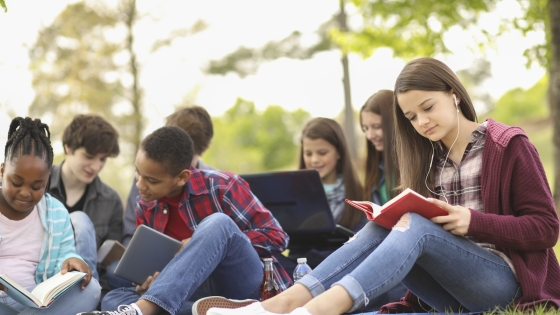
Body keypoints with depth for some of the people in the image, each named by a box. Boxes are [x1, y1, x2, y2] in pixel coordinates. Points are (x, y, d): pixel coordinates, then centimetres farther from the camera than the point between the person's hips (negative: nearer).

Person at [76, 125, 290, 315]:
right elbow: (154, 268, 15)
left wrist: (208, 243, -17)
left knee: (217, 223, -32)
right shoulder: (146, 209, 7)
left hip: (244, 283, -4)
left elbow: (277, 237, -8)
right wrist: (148, 285, -10)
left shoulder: (221, 187, -8)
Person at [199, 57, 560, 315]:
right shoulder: (431, 158, 16)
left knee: (415, 226, -30)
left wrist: (474, 222, -17)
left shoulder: (509, 146, 0)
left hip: (502, 281, -5)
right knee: (383, 226, -20)